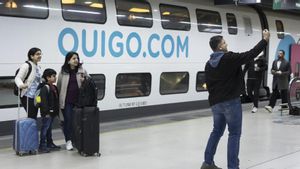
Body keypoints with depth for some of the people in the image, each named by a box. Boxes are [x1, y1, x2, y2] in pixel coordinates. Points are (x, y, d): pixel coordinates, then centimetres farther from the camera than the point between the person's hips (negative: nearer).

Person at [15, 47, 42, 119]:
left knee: (34, 117, 10)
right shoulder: (26, 65, -10)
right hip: (27, 96, -8)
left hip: (36, 97, 8)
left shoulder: (38, 67, 15)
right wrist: (21, 85, -37)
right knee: (31, 117, -12)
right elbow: (18, 78, -18)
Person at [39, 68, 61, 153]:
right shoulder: (45, 88, -15)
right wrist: (46, 112, -22)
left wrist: (57, 110, 20)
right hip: (47, 112, -9)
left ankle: (50, 144, 25)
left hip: (53, 112, 9)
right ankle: (42, 146, -1)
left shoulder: (54, 87, 14)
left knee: (49, 128, 17)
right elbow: (43, 101, -20)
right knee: (45, 128, -6)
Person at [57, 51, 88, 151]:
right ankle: (68, 141, 7)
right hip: (67, 101, -1)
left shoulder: (82, 71, 5)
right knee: (68, 120, -1)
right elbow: (59, 86, 7)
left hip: (79, 100, 1)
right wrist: (59, 100, 5)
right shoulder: (63, 72, 3)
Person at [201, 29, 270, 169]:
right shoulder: (229, 58, -12)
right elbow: (251, 54, -11)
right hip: (231, 102, -7)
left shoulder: (209, 64, 9)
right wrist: (265, 40, 0)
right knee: (234, 133, -1)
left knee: (217, 131, 18)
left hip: (215, 103, 7)